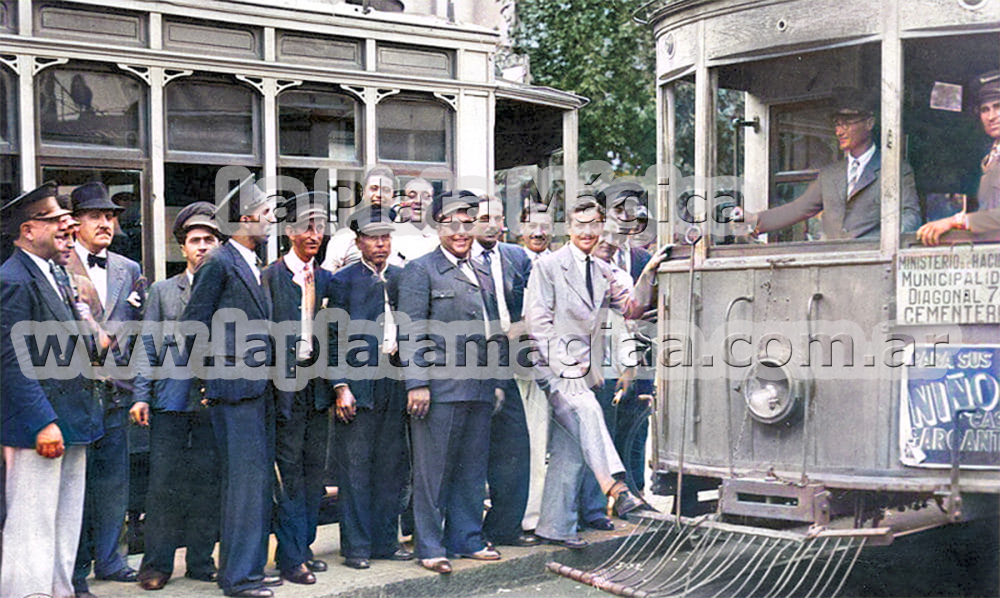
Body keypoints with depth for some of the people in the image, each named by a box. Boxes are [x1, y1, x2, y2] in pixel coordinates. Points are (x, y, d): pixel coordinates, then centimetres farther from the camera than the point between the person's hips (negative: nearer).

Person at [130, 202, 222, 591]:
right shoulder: (162, 291, 11)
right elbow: (149, 347, 8)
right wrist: (141, 396, -1)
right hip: (170, 402, 0)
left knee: (208, 483, 4)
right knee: (163, 483, 0)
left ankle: (201, 561, 16)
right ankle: (157, 563, 10)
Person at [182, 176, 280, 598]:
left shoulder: (253, 266, 17)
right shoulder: (218, 264, -10)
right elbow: (192, 327, -10)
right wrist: (212, 371, -6)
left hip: (259, 389, 9)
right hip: (234, 389, -9)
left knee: (259, 480, 12)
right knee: (244, 481, -7)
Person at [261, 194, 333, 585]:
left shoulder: (325, 279, 13)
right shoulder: (271, 276, -4)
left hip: (317, 383, 6)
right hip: (285, 383, -5)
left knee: (314, 468, 10)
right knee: (289, 470, -3)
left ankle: (303, 547, 21)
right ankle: (290, 557, 2)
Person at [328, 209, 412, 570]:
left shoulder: (402, 278, 14)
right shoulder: (343, 281, 0)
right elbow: (336, 339, -3)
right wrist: (341, 387, -11)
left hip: (395, 383, 5)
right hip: (357, 384, -4)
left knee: (393, 466, 8)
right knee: (355, 468, -1)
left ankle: (385, 541, 19)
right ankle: (356, 546, 8)